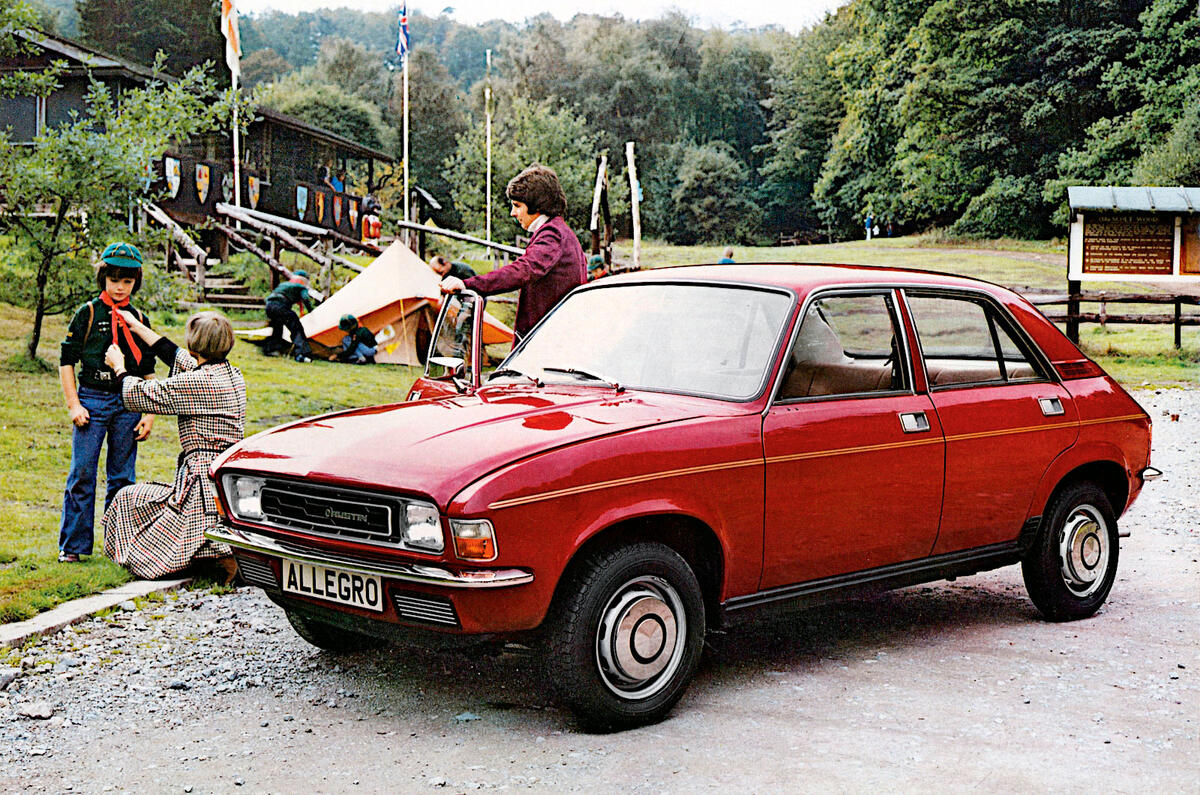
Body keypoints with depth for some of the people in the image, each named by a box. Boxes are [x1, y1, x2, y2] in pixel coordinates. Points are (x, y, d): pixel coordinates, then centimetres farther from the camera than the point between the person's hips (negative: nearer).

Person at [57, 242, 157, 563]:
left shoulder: (139, 319, 10)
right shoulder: (87, 314, 1)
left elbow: (148, 372, 14)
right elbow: (66, 360, 1)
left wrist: (149, 414, 7)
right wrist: (73, 405, -7)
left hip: (128, 403, 3)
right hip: (92, 400, -3)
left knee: (123, 477, 7)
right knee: (82, 475, -4)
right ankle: (72, 546, 2)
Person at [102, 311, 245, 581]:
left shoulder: (199, 382, -16)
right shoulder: (232, 374, 9)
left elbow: (137, 394, -4)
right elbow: (177, 357, 25)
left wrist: (119, 367, 16)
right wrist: (137, 326, 32)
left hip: (204, 483, -9)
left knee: (128, 498, 7)